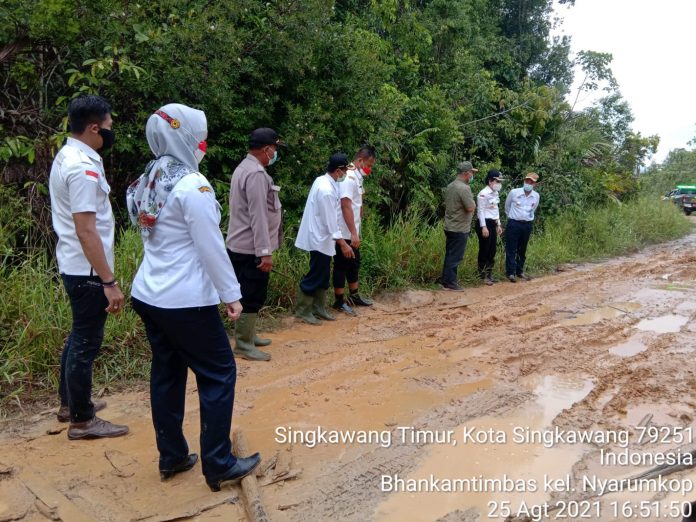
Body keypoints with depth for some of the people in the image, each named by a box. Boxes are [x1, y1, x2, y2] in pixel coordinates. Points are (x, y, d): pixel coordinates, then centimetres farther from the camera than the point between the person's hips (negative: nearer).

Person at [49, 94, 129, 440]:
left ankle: (70, 403, 37)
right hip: (87, 271, -10)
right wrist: (109, 282, -24)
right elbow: (86, 231, -25)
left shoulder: (66, 157, 11)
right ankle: (82, 421, 15)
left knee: (79, 337, 22)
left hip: (74, 267, 10)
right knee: (86, 343, 1)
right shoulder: (83, 168, -21)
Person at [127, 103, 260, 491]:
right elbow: (211, 247, -17)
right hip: (186, 300, -8)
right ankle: (219, 466, 11)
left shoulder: (148, 182, 9)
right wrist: (231, 293, -9)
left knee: (167, 373, 15)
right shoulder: (192, 185, -17)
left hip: (148, 295, 9)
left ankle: (172, 457, 27)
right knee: (219, 374, 3)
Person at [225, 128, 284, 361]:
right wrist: (265, 252, -23)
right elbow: (258, 216, -24)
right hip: (251, 249, -10)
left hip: (240, 246, 10)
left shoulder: (244, 168, 14)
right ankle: (243, 344, 7)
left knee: (249, 294, 19)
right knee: (252, 296, -2)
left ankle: (247, 336, 30)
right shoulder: (256, 173, -19)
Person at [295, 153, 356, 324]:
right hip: (320, 239, -10)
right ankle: (302, 310, 11)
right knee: (315, 275, 0)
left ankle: (318, 307, 26)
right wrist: (343, 244, -20)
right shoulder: (326, 190, -24)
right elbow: (330, 220, -23)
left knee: (323, 275, 16)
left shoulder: (322, 181, 6)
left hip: (321, 237, 10)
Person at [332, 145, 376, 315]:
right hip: (344, 233, -10)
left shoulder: (357, 178, 12)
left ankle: (354, 296, 30)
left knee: (354, 264, 17)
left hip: (352, 232, 10)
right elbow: (346, 207, -23)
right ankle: (339, 301, 10)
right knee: (342, 266, 0)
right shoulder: (348, 178, -18)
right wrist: (353, 233, -24)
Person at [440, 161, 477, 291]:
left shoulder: (450, 186, 8)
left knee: (449, 255, 15)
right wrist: (472, 201, -3)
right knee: (455, 257, -1)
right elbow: (471, 208, -20)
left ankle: (445, 279, 21)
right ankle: (451, 282, 4)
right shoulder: (464, 188, -20)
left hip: (449, 227, 9)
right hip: (460, 229, -9)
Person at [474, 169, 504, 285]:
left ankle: (489, 274, 21)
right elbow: (480, 211, -17)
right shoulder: (483, 193, -15)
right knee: (484, 250, -2)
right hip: (485, 223, -9)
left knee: (492, 251, 12)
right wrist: (483, 227, -21)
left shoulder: (496, 193, 13)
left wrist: (498, 225, 20)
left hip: (493, 224, 9)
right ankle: (483, 275, 6)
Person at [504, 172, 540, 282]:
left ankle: (519, 271, 24)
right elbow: (507, 206, 8)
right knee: (511, 249, -1)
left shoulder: (536, 196, -1)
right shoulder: (514, 192, -11)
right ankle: (510, 273, 4)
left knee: (522, 250, 13)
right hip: (514, 224, -3)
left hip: (527, 225, 4)